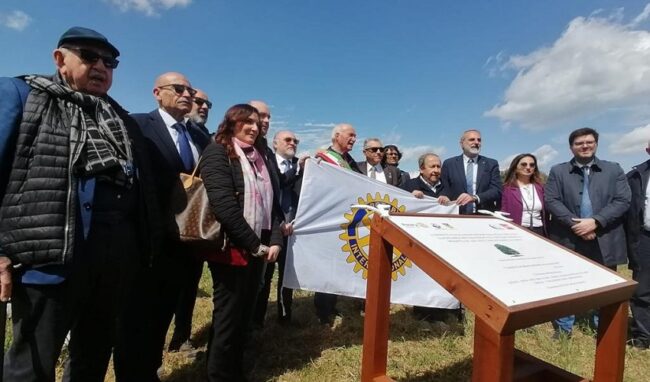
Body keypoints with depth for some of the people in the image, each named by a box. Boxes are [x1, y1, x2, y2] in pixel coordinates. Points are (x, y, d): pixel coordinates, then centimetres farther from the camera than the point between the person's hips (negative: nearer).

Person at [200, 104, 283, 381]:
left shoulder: (259, 157, 15)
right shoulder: (217, 152, -7)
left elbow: (270, 202, 12)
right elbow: (224, 204, -18)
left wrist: (275, 240, -1)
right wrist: (255, 244, -15)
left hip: (257, 250, 7)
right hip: (232, 249, -7)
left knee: (245, 315, 16)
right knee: (228, 317, 5)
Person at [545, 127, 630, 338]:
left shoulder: (614, 170, 8)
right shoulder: (557, 171, 5)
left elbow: (623, 200, -2)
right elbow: (551, 200, -5)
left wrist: (595, 221, -15)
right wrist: (574, 223, -15)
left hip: (604, 240, 1)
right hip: (568, 239, -1)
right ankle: (564, 327, 22)